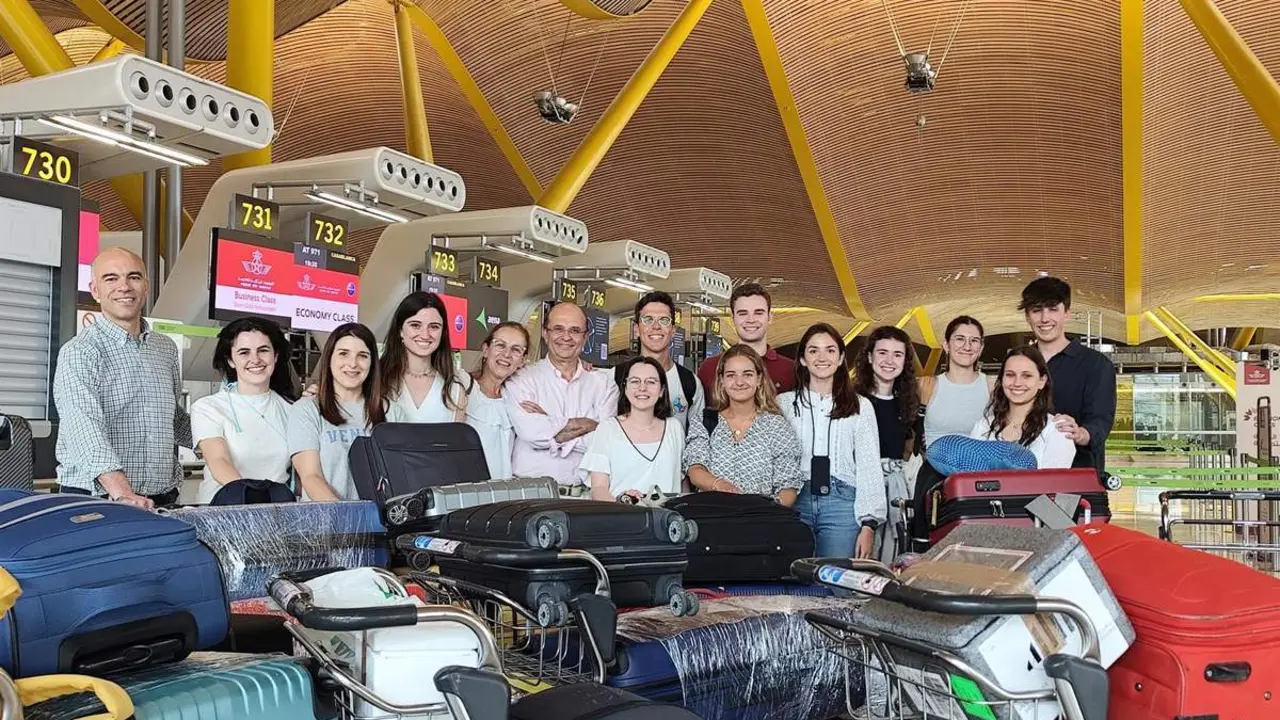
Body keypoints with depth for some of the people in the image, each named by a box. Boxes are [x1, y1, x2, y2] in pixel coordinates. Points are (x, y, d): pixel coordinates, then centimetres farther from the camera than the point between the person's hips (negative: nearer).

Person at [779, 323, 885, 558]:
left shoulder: (860, 406, 10)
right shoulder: (784, 404, 11)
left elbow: (869, 468, 6)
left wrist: (869, 525, -2)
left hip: (841, 503, 0)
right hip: (796, 501, 0)